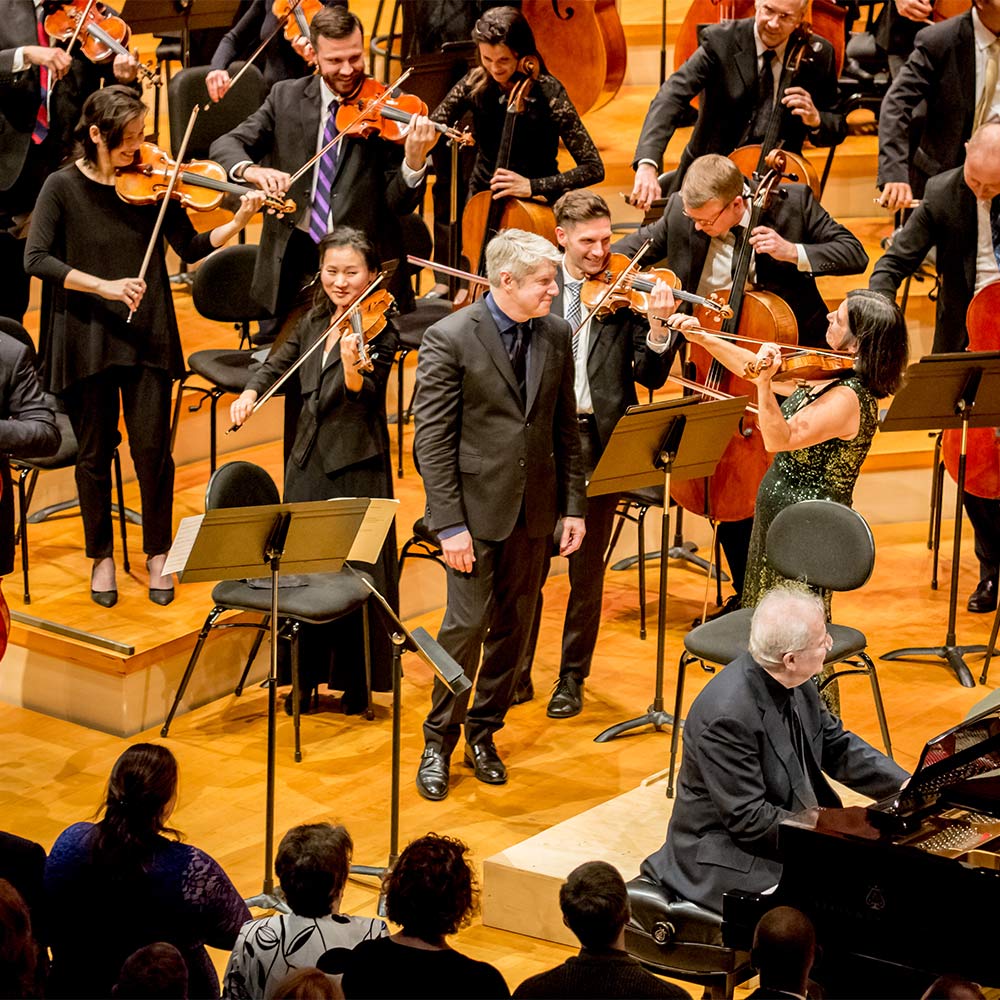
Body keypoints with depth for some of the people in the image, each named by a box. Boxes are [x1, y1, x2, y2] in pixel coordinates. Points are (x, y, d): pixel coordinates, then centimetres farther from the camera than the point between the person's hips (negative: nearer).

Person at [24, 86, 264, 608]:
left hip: (146, 335, 1)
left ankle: (157, 555, 17)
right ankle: (102, 556, 25)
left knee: (152, 449, -1)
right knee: (95, 452, 7)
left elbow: (192, 248, -1)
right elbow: (36, 259, -15)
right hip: (86, 336, -1)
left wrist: (237, 222, -17)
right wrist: (104, 285, -24)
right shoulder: (63, 187, -5)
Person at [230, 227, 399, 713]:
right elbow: (276, 365, 18)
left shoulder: (379, 330, -11)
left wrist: (352, 365, -45)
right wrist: (250, 392, -2)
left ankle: (356, 683, 9)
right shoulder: (314, 323, 8)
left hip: (356, 469, -6)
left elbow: (366, 396, -24)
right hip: (307, 462, 6)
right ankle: (307, 676, 21)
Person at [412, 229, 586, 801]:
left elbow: (566, 429, 10)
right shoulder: (450, 339, -11)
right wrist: (450, 524, -15)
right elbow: (433, 439, -11)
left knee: (514, 626, 10)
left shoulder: (557, 336, 4)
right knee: (468, 624, -5)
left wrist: (574, 505, 5)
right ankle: (439, 742, 10)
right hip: (477, 507, -5)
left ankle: (484, 732, 26)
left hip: (534, 510, 5)